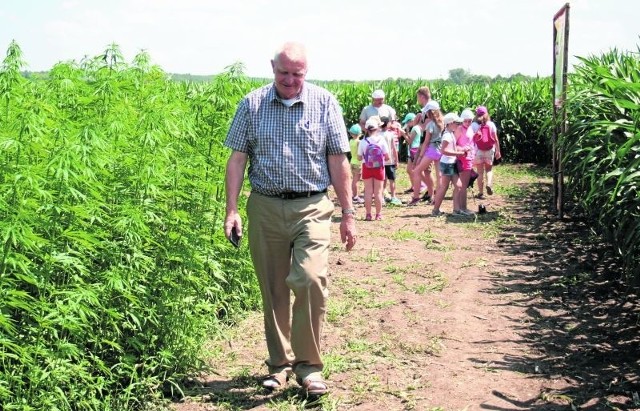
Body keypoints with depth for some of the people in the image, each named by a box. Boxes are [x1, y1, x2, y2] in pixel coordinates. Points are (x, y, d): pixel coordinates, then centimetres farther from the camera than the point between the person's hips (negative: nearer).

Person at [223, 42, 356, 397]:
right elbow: (237, 159, 5)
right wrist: (231, 209, -3)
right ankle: (279, 363, 24)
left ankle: (308, 364, -1)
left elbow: (338, 161, 2)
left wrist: (348, 213, 0)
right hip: (265, 208, 2)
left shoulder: (324, 103, 2)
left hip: (312, 208, -1)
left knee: (311, 280, -17)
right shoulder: (252, 104, 4)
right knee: (273, 291, 9)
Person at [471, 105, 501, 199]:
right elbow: (496, 139, 1)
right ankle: (489, 184, -10)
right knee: (489, 169, 17)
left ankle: (481, 193, 6)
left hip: (478, 151, -1)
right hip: (489, 150, 1)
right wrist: (498, 151, 6)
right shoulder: (491, 124, 1)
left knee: (480, 172, 5)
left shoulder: (474, 125, -3)